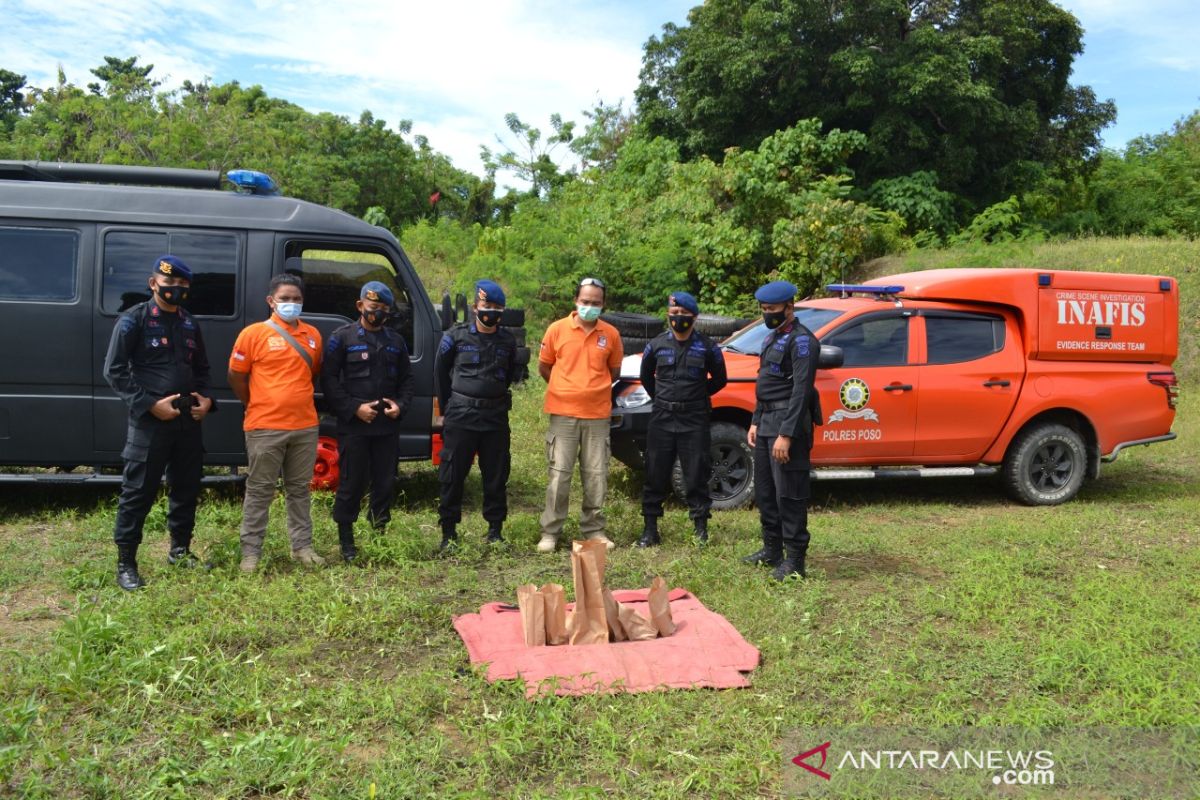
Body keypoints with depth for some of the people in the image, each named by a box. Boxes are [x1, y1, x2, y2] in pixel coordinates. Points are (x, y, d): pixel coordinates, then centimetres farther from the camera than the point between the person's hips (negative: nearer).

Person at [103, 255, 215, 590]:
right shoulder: (134, 319, -5)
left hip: (188, 420, 6)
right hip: (149, 422, -6)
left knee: (187, 488, 14)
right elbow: (114, 370, -9)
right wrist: (150, 404, -16)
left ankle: (180, 550, 29)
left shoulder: (189, 323, 13)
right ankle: (126, 563, 9)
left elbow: (201, 368, 23)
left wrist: (207, 399, 4)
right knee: (138, 492, -1)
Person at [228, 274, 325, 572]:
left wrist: (297, 400, 13)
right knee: (260, 490, 4)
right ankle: (251, 551, 12)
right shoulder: (254, 334, -6)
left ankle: (302, 546, 23)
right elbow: (236, 376, 0)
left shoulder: (312, 335, 7)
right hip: (265, 428, -4)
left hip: (305, 426, 4)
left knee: (299, 488, 13)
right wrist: (257, 405, 5)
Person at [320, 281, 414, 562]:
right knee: (351, 484, 1)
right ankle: (346, 542, 12)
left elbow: (406, 378, 18)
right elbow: (329, 380, -5)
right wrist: (354, 408, -13)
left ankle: (380, 533, 24)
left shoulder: (396, 341, 13)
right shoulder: (342, 337, -1)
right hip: (353, 426, -4)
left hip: (388, 426, 4)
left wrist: (400, 405, -1)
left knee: (385, 483, 9)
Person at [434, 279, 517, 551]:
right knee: (452, 475, 1)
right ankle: (449, 532, 11)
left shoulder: (508, 340, 5)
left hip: (496, 417, 2)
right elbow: (441, 372, 9)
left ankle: (495, 529, 19)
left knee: (496, 476, 7)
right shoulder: (456, 336, -2)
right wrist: (447, 407, 13)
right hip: (460, 417, -2)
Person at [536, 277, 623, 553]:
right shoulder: (557, 329, -2)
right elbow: (543, 367, 9)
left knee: (596, 476, 6)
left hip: (598, 415, 2)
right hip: (563, 413, -1)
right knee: (559, 474, 1)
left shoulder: (611, 334, 2)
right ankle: (550, 532, 10)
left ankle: (594, 529, 19)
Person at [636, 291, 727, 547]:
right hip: (662, 419, 2)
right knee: (655, 475, 5)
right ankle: (650, 529, 14)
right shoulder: (657, 344, 4)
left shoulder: (707, 347, 0)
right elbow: (646, 376, 19)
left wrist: (697, 395, 11)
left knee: (697, 476, 3)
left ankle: (701, 527, 15)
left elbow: (719, 380, 11)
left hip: (695, 421, -1)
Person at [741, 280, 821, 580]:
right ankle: (772, 550, 27)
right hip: (767, 423, 10)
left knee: (789, 494, -6)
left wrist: (786, 435, -23)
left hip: (787, 423, -10)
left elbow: (801, 391, -20)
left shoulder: (801, 340, -13)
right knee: (765, 492, 16)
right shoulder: (773, 337, 18)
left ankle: (794, 560, 2)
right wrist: (756, 422, 18)